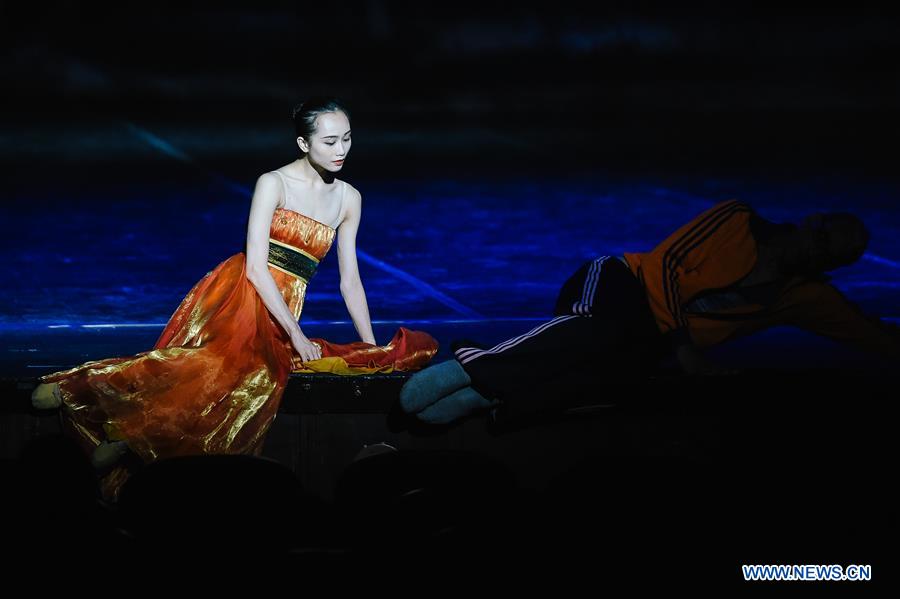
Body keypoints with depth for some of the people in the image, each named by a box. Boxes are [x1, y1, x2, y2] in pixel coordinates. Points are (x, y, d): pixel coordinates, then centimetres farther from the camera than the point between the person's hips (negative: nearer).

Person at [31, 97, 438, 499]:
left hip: (280, 311, 6)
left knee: (257, 373, -26)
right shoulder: (274, 184, -2)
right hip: (239, 293, -6)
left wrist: (374, 351, 13)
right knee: (227, 355, -37)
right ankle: (75, 388, -39)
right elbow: (256, 266, -9)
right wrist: (296, 334, -14)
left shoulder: (349, 199, 14)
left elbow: (350, 280, 18)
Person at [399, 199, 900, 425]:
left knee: (597, 371, -30)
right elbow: (669, 260, -9)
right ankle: (471, 366, -40)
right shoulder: (736, 223, -3)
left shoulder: (806, 296, 11)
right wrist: (684, 344, -15)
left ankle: (483, 395, -37)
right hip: (622, 288, -4)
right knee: (592, 334, -39)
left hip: (648, 344, 5)